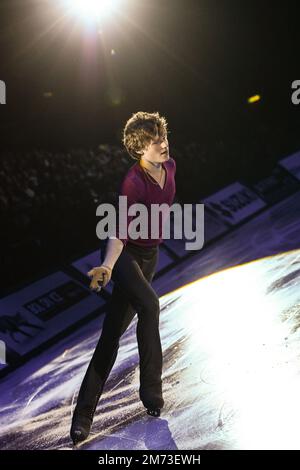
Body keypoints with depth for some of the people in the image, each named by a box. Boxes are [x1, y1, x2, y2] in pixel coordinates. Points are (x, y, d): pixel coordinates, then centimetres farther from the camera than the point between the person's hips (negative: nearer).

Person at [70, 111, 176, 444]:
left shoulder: (169, 167, -1)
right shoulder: (133, 182, -22)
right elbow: (120, 231, -27)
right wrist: (107, 266, -42)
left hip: (149, 256, 7)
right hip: (123, 254, -7)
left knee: (113, 332, 6)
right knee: (150, 305, -34)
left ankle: (84, 412, 13)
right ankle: (151, 390, -16)